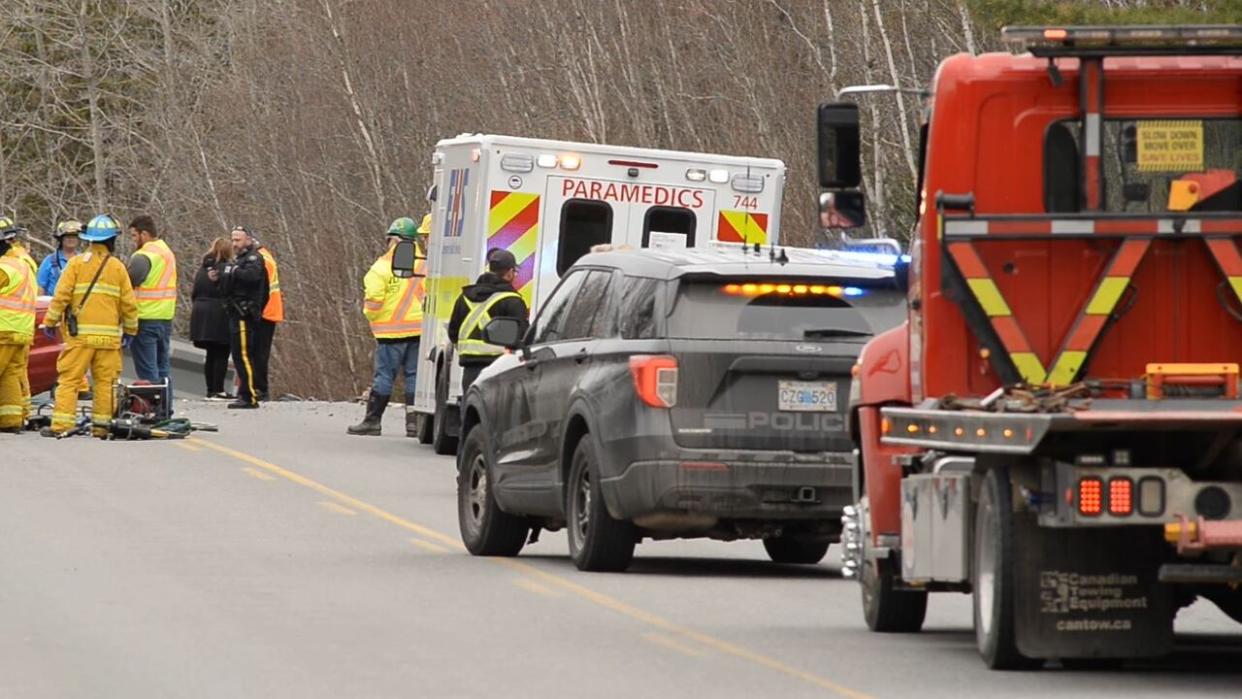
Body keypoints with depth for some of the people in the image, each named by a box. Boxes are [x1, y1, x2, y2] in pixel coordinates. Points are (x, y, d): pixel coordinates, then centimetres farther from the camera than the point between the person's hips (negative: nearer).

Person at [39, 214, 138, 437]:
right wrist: (130, 330, 18)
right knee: (105, 381, 7)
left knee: (69, 379, -3)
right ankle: (101, 424, 6)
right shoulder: (118, 268, 5)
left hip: (80, 334, -2)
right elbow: (129, 303, 7)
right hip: (109, 334, 2)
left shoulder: (77, 263, 0)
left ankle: (61, 424, -9)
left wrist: (50, 321, 4)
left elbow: (61, 296, -5)